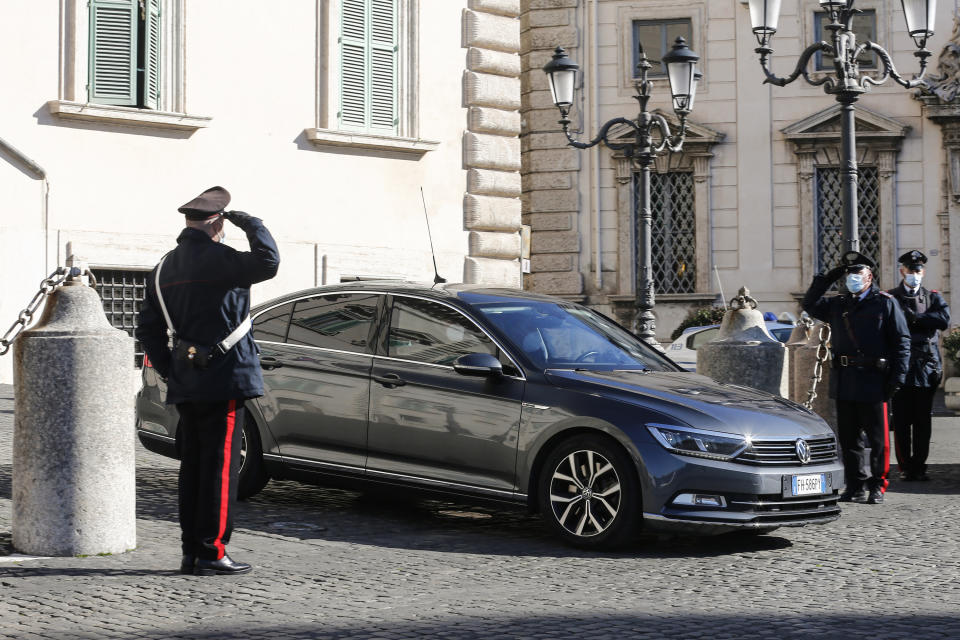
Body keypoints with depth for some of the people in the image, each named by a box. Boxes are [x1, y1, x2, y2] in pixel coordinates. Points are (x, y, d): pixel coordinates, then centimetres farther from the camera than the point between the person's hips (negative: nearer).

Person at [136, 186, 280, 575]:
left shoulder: (164, 268, 13)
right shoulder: (215, 259, -13)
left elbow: (148, 331, 15)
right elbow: (267, 262, -27)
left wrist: (170, 372, 17)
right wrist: (251, 224, -10)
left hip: (186, 386, 8)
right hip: (224, 381, -8)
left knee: (193, 468, 11)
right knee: (220, 467, -4)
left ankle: (190, 553, 15)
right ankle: (211, 554, -3)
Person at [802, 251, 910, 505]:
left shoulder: (886, 303, 0)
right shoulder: (838, 305, 15)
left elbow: (901, 341, -2)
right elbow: (810, 304, 23)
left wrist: (898, 376, -11)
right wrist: (826, 279, 10)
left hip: (872, 381, -5)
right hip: (844, 382, 5)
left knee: (877, 438, 0)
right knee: (848, 437, 8)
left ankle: (877, 486, 8)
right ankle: (856, 486, 15)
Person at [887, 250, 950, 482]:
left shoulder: (933, 297, 13)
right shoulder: (890, 297, 7)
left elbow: (944, 320, -6)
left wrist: (912, 317, -9)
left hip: (926, 366, 2)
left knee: (923, 420, 3)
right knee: (901, 420, -2)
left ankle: (919, 466, 11)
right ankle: (905, 467, 5)